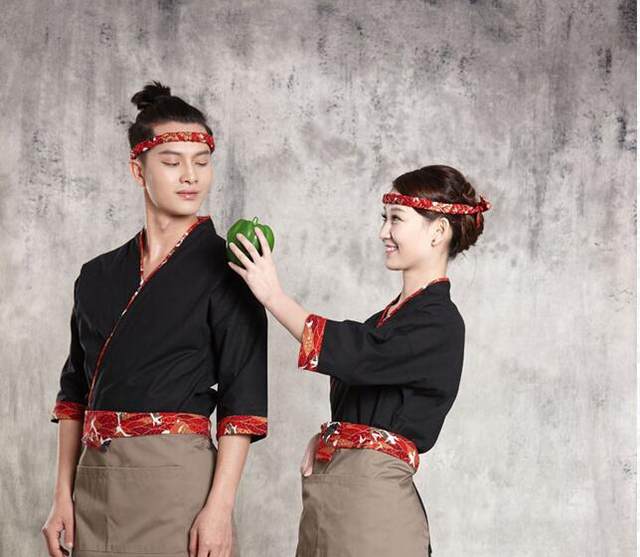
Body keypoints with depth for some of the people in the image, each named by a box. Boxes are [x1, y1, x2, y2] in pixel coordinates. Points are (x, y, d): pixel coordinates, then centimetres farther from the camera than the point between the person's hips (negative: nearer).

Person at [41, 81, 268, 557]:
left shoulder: (224, 270, -3)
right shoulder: (98, 276, 12)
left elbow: (243, 401, -7)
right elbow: (75, 393, 14)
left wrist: (220, 507, -15)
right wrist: (64, 496, 8)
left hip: (175, 477, -4)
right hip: (93, 479, 5)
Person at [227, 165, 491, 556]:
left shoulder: (439, 324, -10)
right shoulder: (390, 315, 17)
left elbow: (355, 356, -22)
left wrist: (273, 296, -17)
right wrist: (324, 439, 2)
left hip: (372, 492, -8)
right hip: (325, 487, 8)